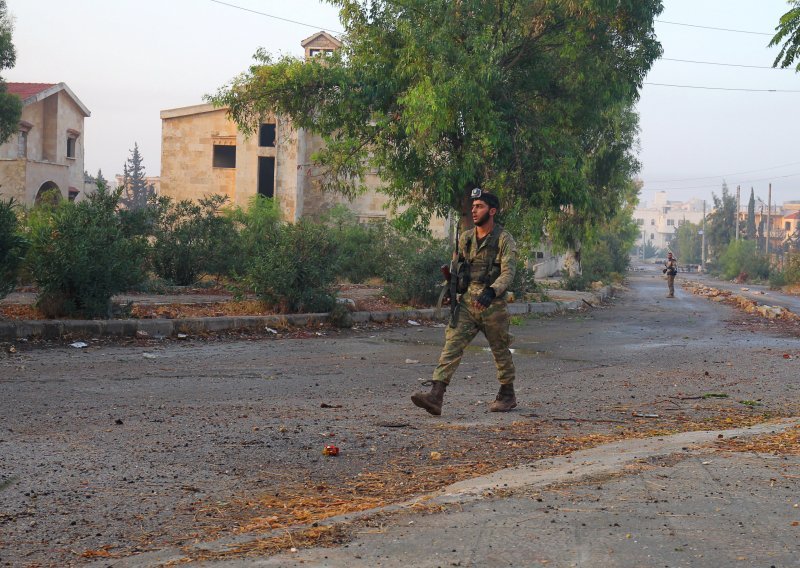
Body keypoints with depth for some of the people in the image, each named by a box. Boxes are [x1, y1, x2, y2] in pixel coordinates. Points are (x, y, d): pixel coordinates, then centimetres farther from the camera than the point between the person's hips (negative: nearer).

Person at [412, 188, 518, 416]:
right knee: (451, 346, -11)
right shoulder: (465, 238, 9)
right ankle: (436, 397, -20)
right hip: (466, 303, 4)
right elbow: (455, 267, 19)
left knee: (501, 351, 12)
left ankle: (507, 396, 31)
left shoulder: (504, 239, -8)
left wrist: (491, 292, -31)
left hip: (492, 305, -4)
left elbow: (508, 272, -17)